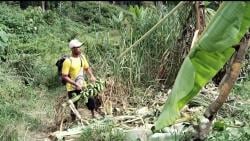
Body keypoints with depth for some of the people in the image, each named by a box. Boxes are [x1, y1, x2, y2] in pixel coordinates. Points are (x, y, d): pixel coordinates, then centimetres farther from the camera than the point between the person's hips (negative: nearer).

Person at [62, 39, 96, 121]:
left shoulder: (82, 57, 0)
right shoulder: (68, 61, -20)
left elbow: (87, 68, 14)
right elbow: (64, 76, -20)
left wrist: (91, 76, -5)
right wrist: (76, 84, -25)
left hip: (83, 86, 5)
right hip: (72, 88, -5)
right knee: (74, 107, 6)